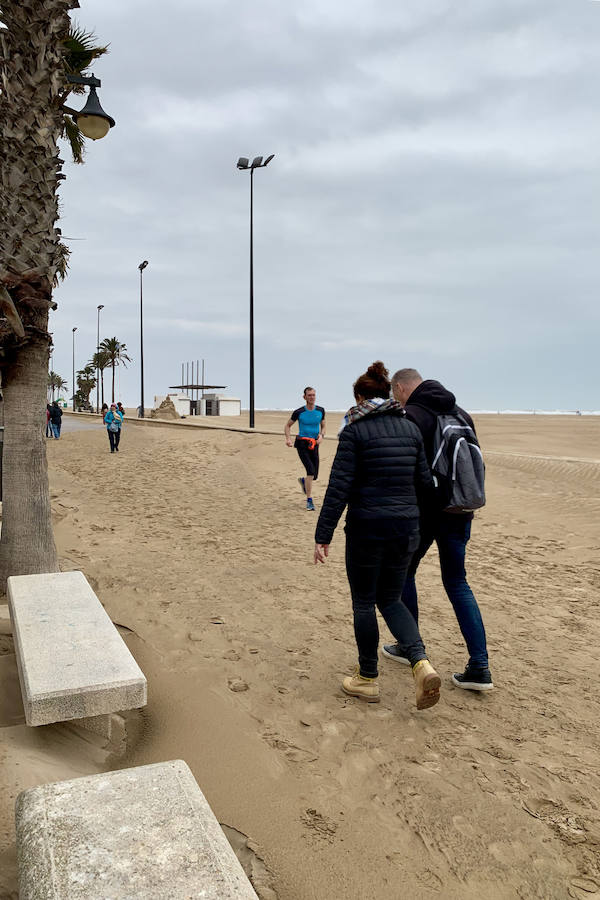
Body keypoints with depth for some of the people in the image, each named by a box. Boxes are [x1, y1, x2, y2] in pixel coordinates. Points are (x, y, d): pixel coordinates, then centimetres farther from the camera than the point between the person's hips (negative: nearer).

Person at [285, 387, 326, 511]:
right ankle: (309, 500, -9)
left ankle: (303, 481, 45)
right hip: (302, 444, -4)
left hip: (314, 445, 4)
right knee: (310, 470, -21)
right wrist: (288, 438, -11)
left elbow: (323, 426, 16)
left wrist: (321, 436, -5)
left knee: (314, 476, 7)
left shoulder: (320, 411, 3)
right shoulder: (299, 412, -7)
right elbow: (288, 425, 5)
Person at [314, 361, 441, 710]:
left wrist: (323, 536, -10)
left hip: (367, 527, -5)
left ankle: (368, 679, 24)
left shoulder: (354, 431, -8)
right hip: (406, 526, 5)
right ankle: (422, 663, -1)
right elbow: (425, 482, 7)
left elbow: (339, 487, -13)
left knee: (364, 602, 12)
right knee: (391, 599, 19)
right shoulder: (410, 428, 7)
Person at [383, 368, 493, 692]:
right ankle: (479, 667, 6)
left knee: (404, 572, 15)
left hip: (424, 510, -6)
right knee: (457, 582, 12)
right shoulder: (461, 414, 11)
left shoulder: (410, 416, -13)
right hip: (458, 511, 7)